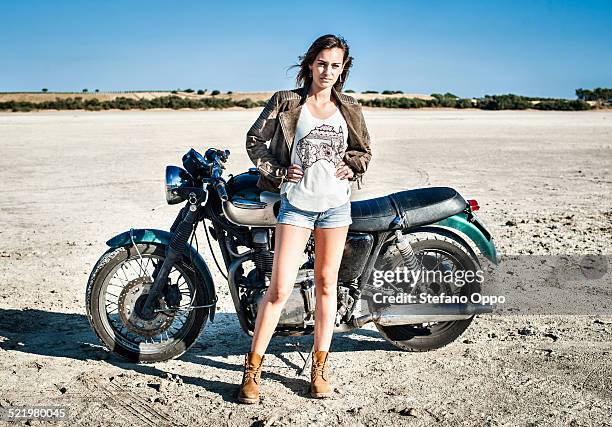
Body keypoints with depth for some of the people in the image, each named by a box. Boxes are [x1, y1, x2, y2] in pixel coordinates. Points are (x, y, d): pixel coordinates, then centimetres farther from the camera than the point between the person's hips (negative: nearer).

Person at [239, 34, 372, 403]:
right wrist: (278, 171, -6)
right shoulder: (285, 102, 0)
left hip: (336, 204, 3)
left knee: (326, 284, 10)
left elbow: (364, 149, 21)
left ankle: (320, 366, 23)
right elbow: (255, 140, 5)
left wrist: (352, 167, 1)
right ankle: (253, 369, 8)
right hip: (296, 204, -3)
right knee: (280, 289, -6)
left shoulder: (350, 109, 9)